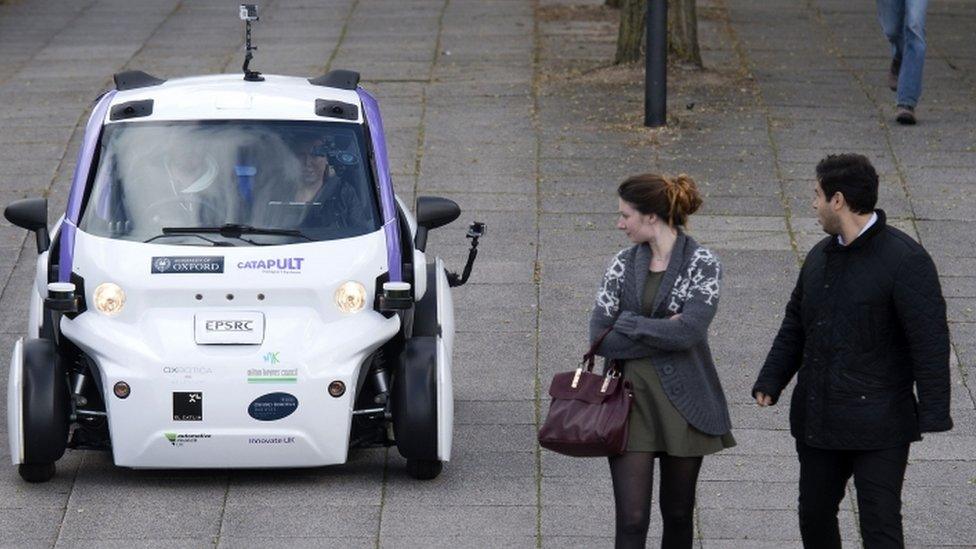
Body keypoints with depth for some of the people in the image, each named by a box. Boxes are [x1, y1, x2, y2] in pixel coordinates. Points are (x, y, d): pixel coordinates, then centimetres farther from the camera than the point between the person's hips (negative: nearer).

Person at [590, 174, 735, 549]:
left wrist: (628, 324, -12)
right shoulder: (624, 263, 4)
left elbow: (689, 330, -20)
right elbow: (600, 338, -3)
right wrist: (663, 334, -12)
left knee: (678, 515, 11)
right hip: (630, 397, 2)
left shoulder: (702, 264, -6)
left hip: (683, 402, -2)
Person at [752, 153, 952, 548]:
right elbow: (795, 325, 20)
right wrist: (770, 382, 9)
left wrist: (933, 413, -19)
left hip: (878, 427, -8)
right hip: (817, 422, 8)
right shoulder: (821, 256, 11)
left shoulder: (905, 260, -14)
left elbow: (930, 341, -15)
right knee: (814, 516, 16)